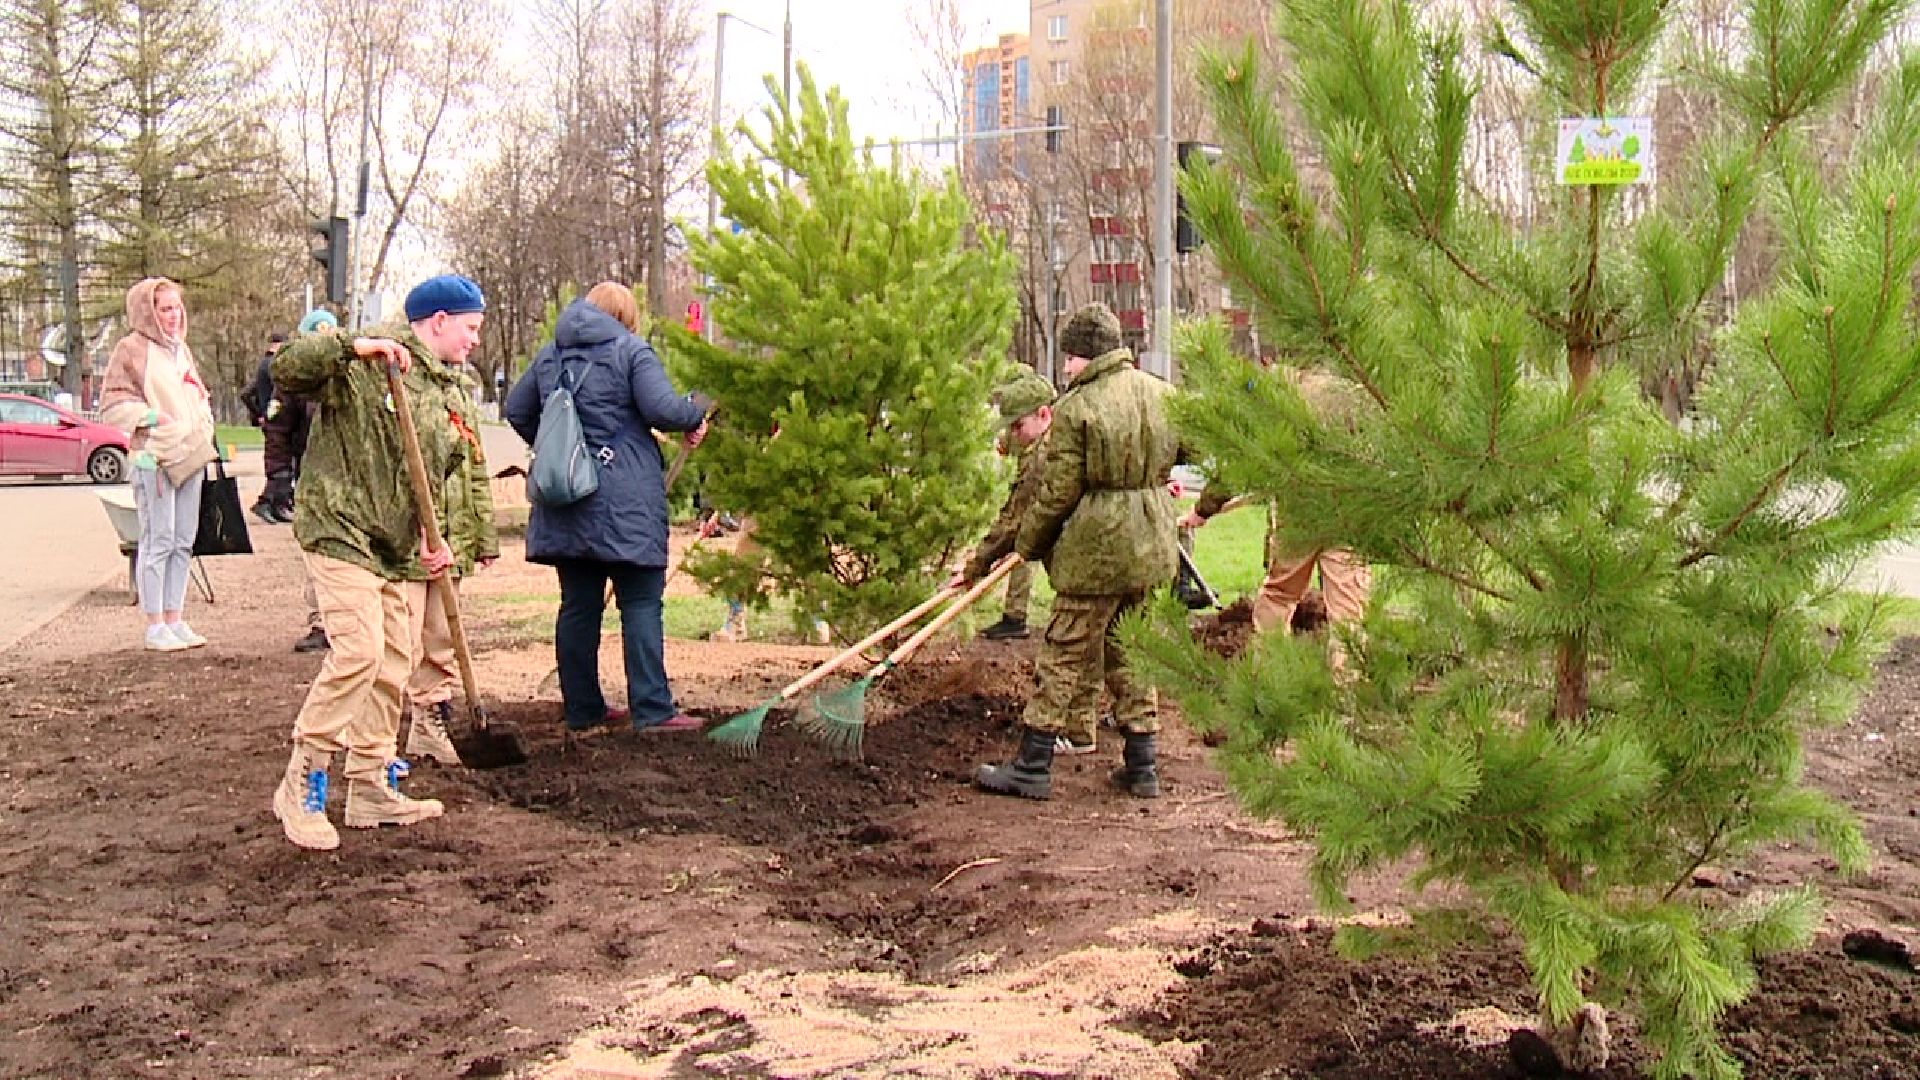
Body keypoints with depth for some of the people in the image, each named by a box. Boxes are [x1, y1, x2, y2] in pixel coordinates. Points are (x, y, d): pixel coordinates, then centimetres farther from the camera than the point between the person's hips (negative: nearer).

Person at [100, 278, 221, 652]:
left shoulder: (181, 349, 19)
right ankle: (155, 626, 0)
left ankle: (175, 618, 15)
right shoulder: (131, 350, -3)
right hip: (154, 456, -7)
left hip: (191, 454, 7)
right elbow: (112, 405, -5)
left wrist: (203, 422, 11)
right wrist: (151, 415, -16)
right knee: (158, 541, -6)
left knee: (184, 541, 9)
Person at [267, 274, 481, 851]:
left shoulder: (445, 392, 17)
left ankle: (371, 787, 21)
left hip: (393, 549, 9)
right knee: (357, 652, -19)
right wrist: (351, 347, -34)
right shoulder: (363, 365, -9)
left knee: (392, 665, 10)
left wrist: (428, 535, 11)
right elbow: (287, 370, -23)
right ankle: (302, 785, -7)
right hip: (340, 532, -9)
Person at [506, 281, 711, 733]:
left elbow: (516, 409, 19)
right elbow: (664, 408, -14)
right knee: (641, 603, -2)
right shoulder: (631, 351, -5)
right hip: (624, 503, -6)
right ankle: (652, 709, -4)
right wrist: (698, 411, 5)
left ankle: (583, 708, 16)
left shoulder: (550, 355, 14)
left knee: (578, 604, 10)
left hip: (564, 503, 6)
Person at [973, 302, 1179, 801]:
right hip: (1153, 546, 6)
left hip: (1096, 548, -6)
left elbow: (1057, 492, -11)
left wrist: (1027, 543, 3)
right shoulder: (1161, 394, 6)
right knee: (1132, 652, 16)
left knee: (1065, 655, 1)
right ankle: (1143, 766, 19)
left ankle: (1032, 768, 7)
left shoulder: (1075, 407, -13)